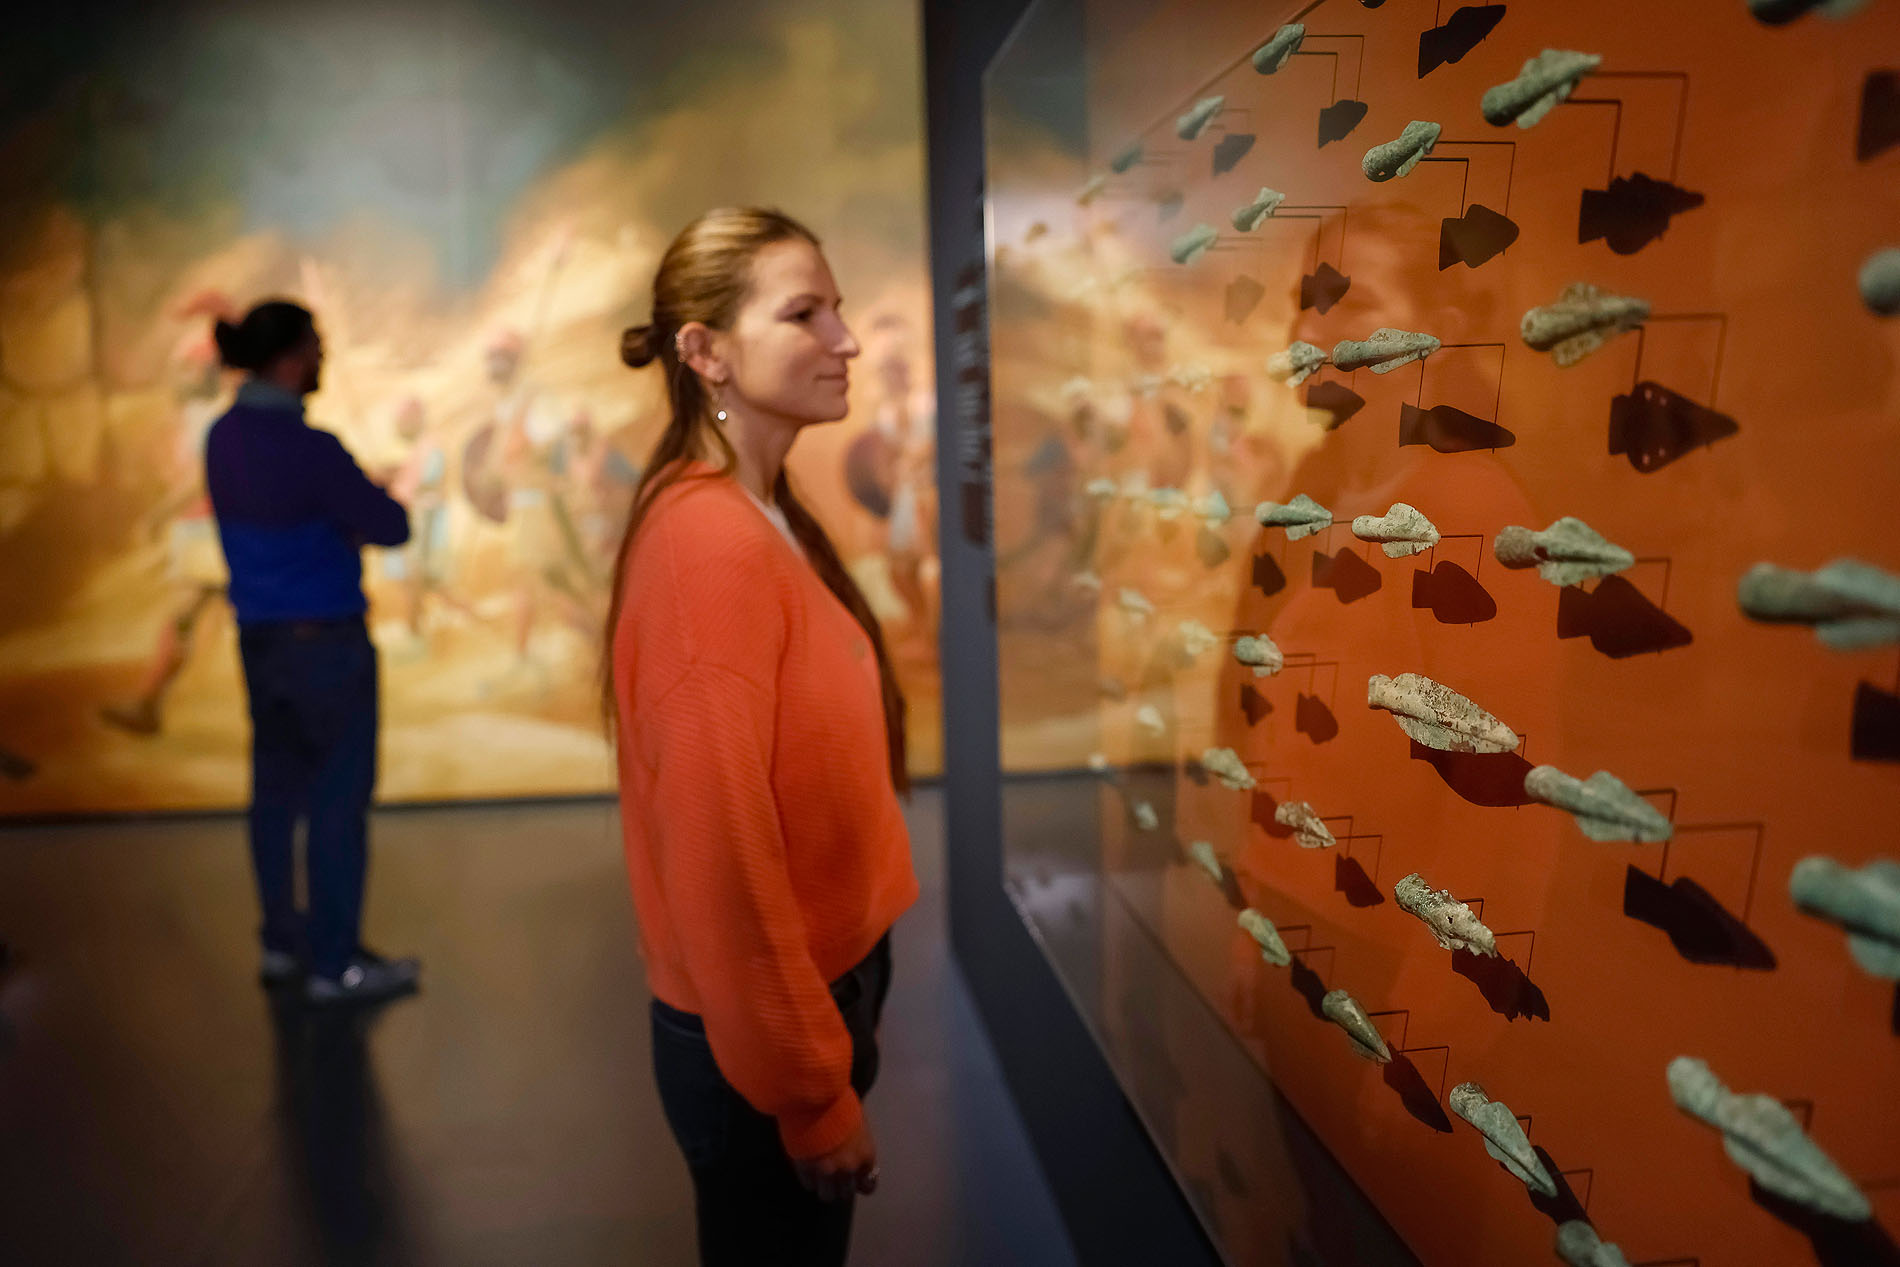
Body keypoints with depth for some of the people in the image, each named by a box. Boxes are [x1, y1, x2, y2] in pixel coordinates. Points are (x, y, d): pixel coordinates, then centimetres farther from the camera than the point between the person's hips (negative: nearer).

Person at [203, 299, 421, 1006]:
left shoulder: (224, 437, 3)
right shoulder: (308, 449, -23)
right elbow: (391, 528, -15)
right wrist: (373, 507, 5)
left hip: (260, 637, 8)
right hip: (327, 642, -8)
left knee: (277, 791, 16)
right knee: (339, 802, 3)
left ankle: (282, 943, 29)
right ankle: (335, 965, 12)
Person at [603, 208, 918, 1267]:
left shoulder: (769, 520, 4)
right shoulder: (710, 541, -25)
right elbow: (723, 852, -25)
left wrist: (844, 1020, 15)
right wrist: (816, 1095, -16)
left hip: (819, 987, 8)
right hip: (761, 1036, -8)